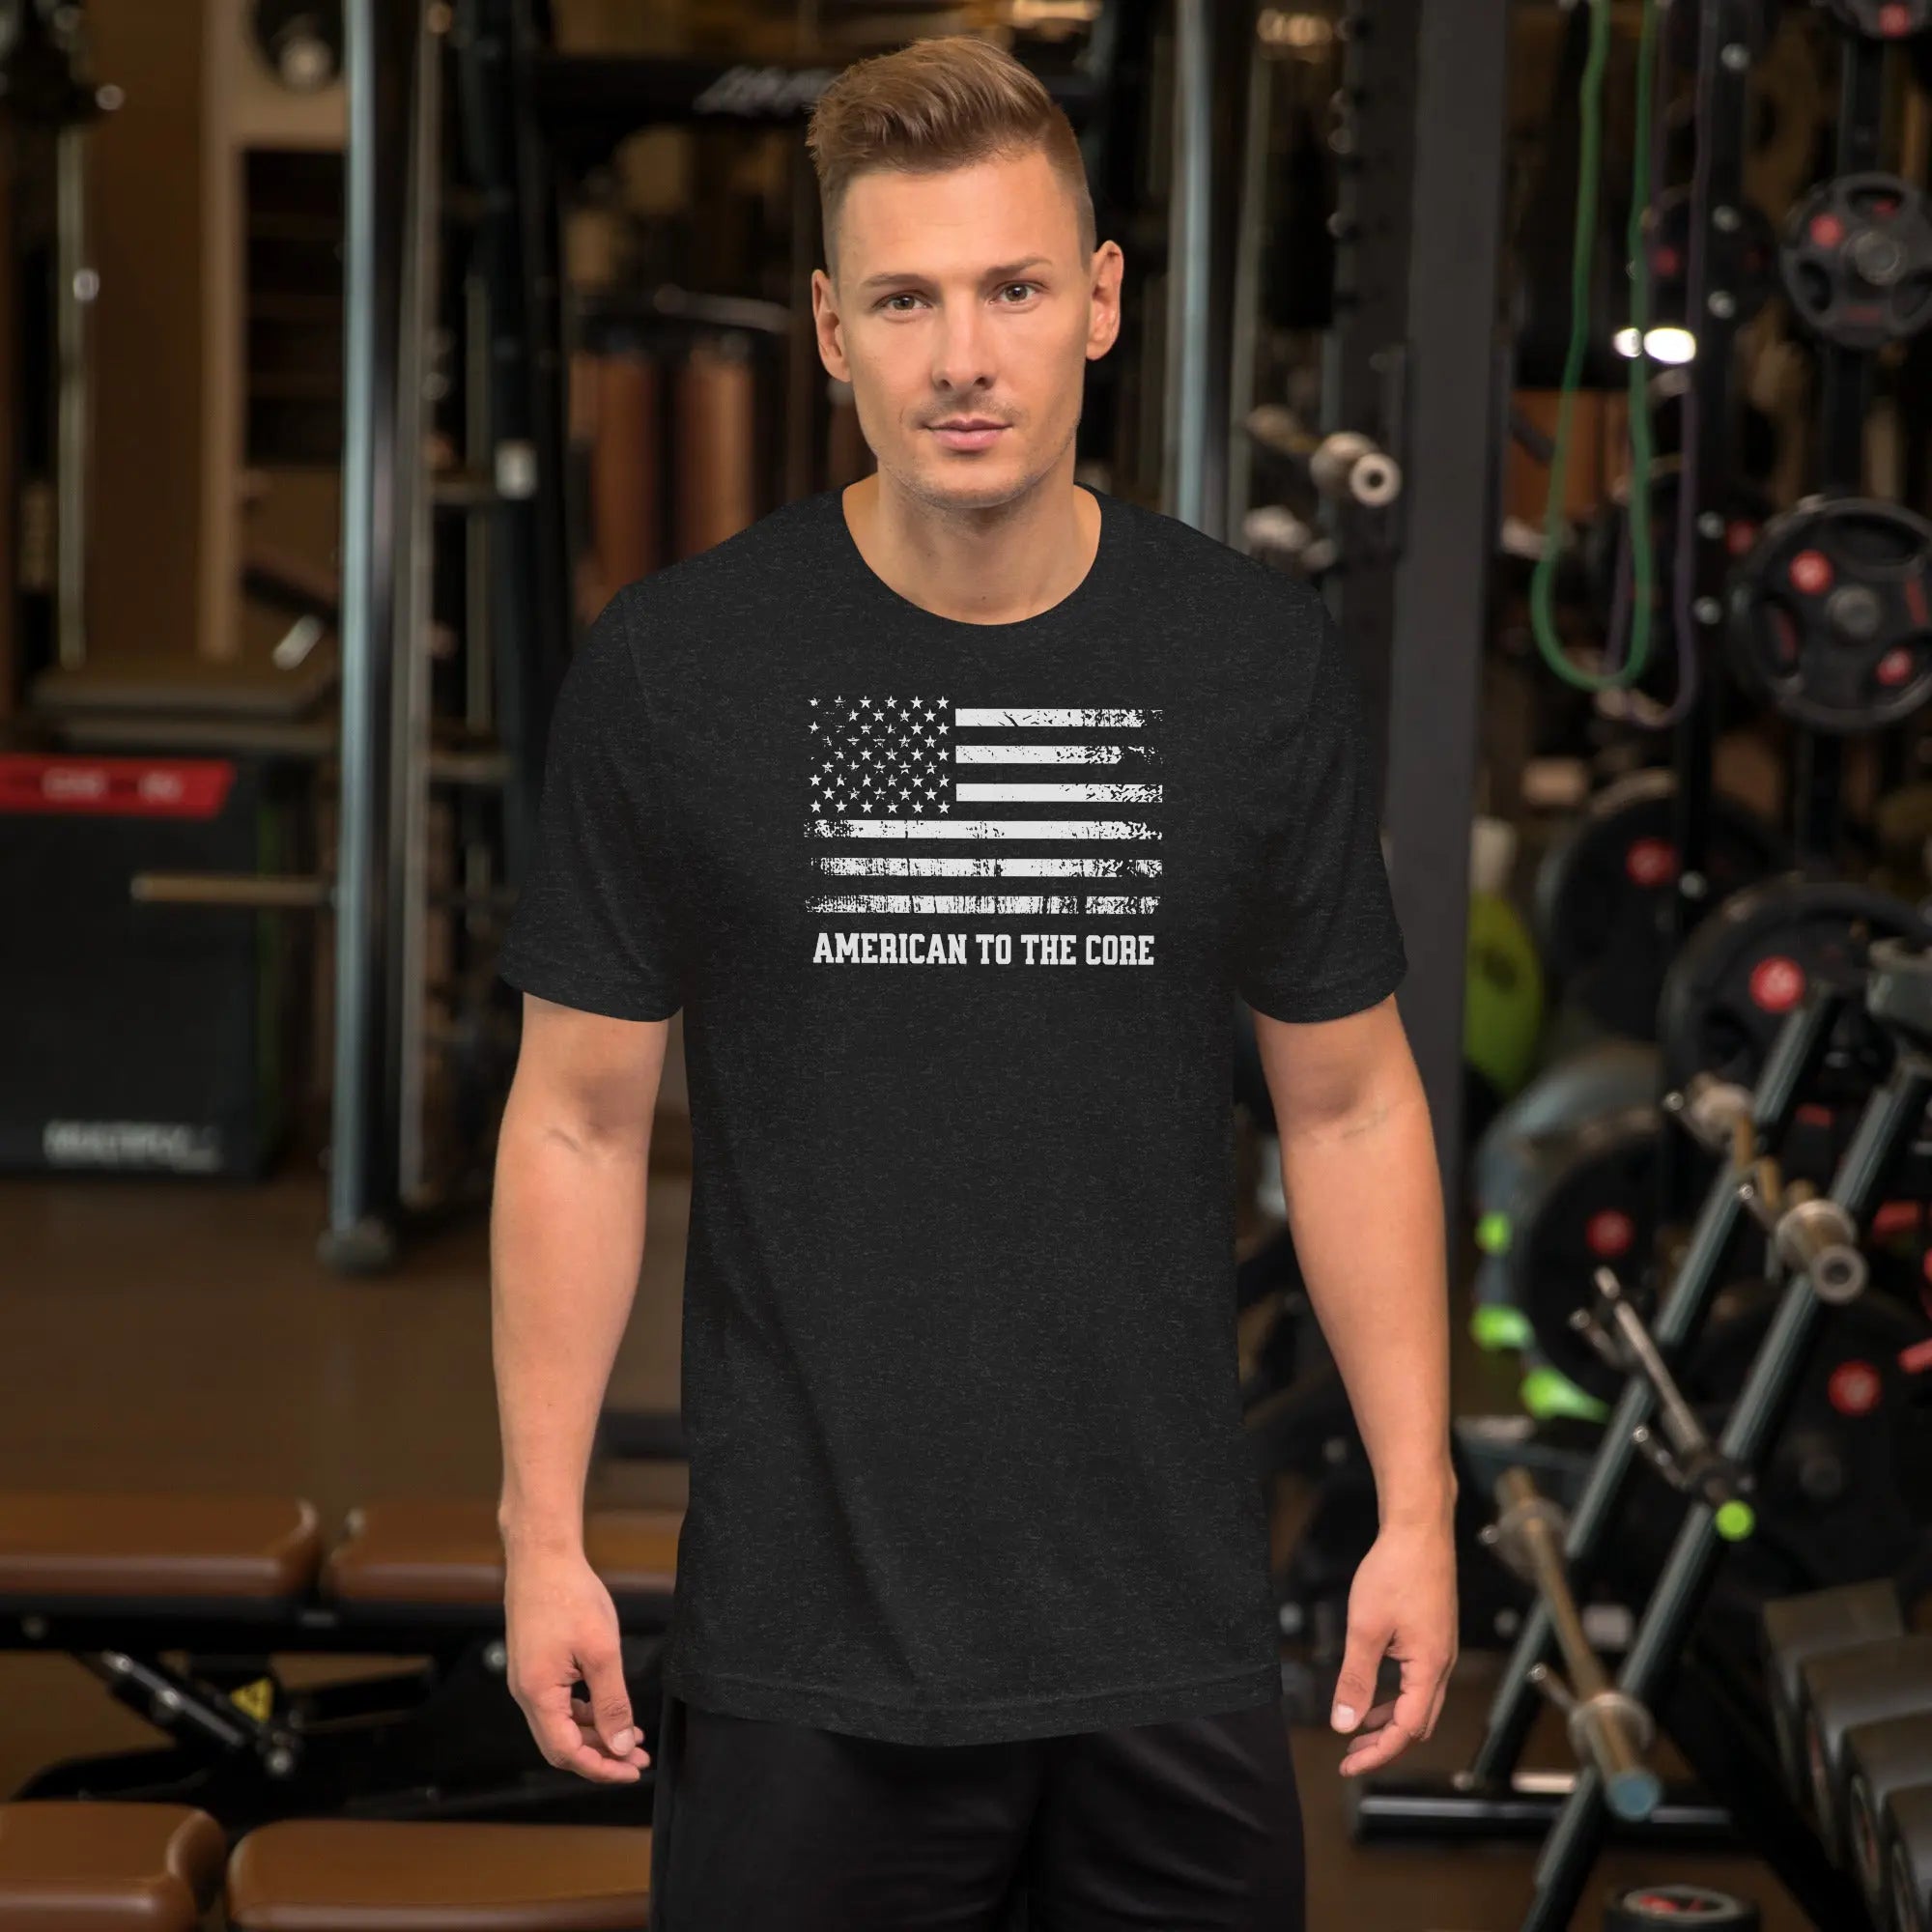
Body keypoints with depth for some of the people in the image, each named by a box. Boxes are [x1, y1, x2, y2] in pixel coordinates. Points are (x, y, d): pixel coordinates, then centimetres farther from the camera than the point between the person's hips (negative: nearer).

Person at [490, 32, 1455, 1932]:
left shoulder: (1262, 665, -1)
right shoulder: (672, 669, -6)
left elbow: (1349, 1105, 7)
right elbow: (580, 1119, 1)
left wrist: (1417, 1511, 3)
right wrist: (542, 1534, -2)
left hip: (1172, 1632, 2)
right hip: (801, 1646, -1)